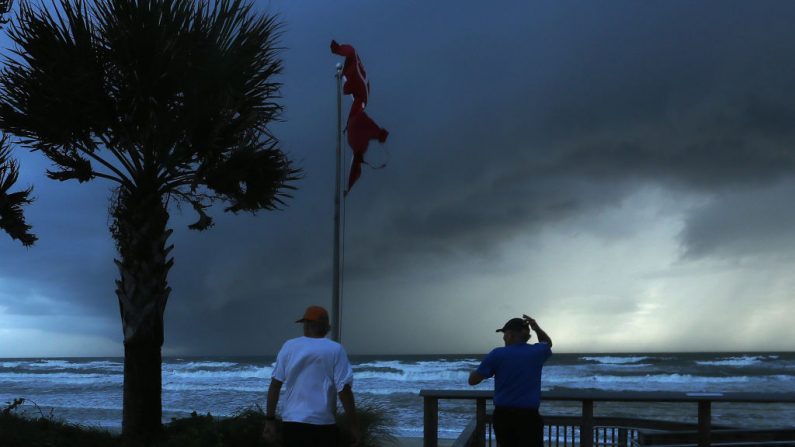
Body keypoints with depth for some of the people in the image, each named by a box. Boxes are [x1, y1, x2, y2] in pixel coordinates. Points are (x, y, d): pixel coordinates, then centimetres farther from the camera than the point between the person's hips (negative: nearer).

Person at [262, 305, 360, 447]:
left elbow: (275, 385, 1)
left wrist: (270, 420, 5)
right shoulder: (335, 350, -2)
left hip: (292, 423, 2)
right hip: (323, 425, -2)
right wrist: (354, 426, -5)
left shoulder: (289, 347, 5)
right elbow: (344, 390, -9)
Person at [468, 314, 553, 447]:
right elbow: (548, 343, 29)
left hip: (503, 415, 1)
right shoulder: (537, 352, 2)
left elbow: (473, 380, -1)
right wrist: (537, 327, 13)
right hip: (528, 416, -1)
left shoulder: (497, 354, -5)